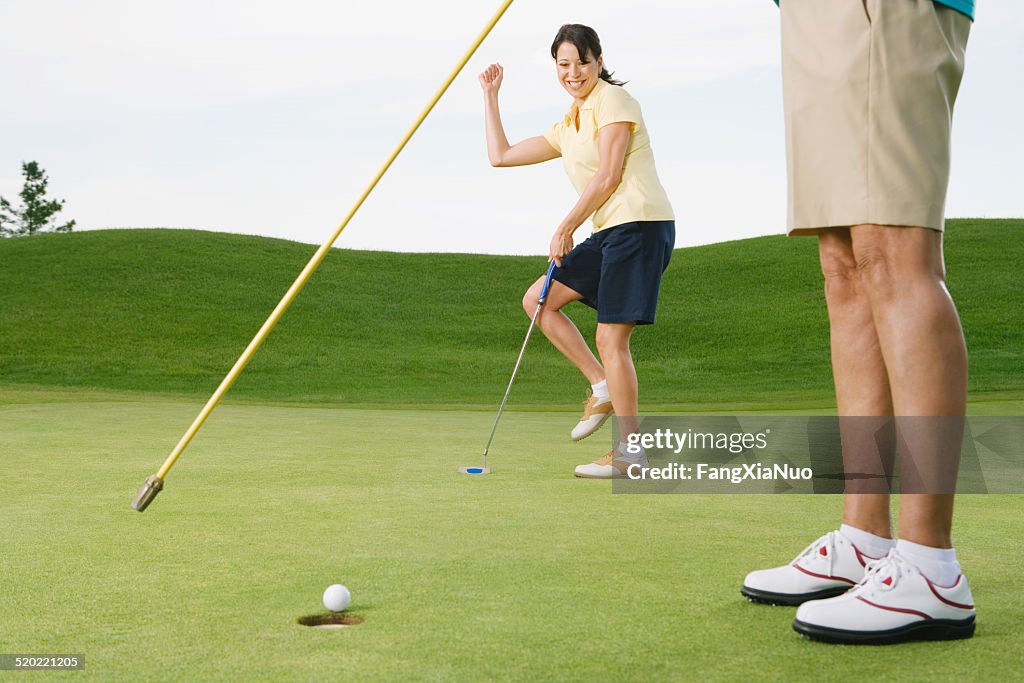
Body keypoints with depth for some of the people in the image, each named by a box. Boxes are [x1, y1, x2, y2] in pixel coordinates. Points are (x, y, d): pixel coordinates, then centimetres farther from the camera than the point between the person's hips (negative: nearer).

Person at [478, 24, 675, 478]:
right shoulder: (567, 128, 22)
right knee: (537, 299, 6)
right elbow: (500, 155, 24)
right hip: (609, 234, 9)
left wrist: (565, 228, -6)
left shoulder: (613, 100, -3)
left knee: (610, 339, -9)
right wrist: (490, 96, 26)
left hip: (639, 224, -9)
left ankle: (629, 451, -3)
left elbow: (609, 175, -12)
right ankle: (603, 388, 7)